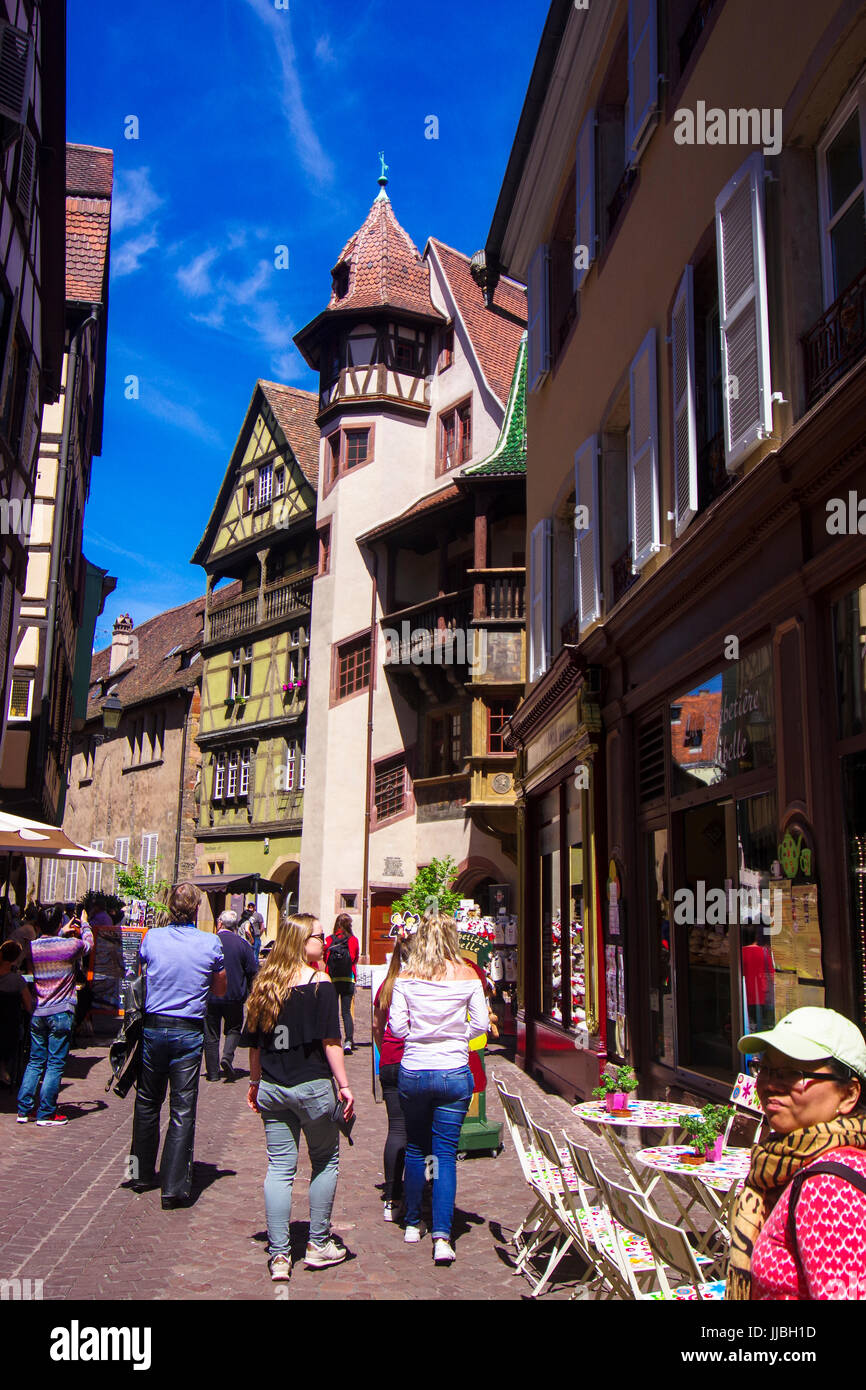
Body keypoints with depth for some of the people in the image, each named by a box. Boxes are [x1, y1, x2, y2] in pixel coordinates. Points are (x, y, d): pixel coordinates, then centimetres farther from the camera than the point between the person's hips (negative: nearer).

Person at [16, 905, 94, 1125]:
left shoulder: (32, 947, -1)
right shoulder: (71, 945, -12)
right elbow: (88, 943, 11)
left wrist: (62, 933, 33)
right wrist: (84, 925, 29)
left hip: (37, 1014, 5)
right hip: (61, 1014, -5)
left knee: (35, 1062, 15)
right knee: (55, 1064, 2)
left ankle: (24, 1109, 17)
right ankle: (46, 1113, 5)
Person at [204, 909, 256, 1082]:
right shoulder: (243, 944, -3)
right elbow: (252, 972, 0)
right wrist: (252, 994, 16)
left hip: (210, 996, 0)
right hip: (235, 996, 1)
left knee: (210, 1034, 8)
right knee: (234, 1029, 16)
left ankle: (213, 1072, 9)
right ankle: (227, 1056, -8)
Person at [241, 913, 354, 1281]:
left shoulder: (263, 984, 3)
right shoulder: (319, 983, -11)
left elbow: (254, 1042, 10)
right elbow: (330, 1040, -13)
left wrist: (256, 1083, 20)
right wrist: (343, 1084, -8)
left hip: (272, 1089, 4)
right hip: (313, 1087, -4)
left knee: (279, 1168, 9)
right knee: (325, 1163, 14)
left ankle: (279, 1255, 11)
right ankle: (318, 1245, 21)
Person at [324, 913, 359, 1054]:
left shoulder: (329, 940, -3)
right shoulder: (353, 940, -4)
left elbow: (325, 959, 8)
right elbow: (356, 959, 8)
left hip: (332, 979, 0)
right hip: (348, 980, 0)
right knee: (346, 1011, 1)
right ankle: (348, 1041, -11)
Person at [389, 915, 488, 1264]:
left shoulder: (406, 978, -4)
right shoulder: (467, 975, -3)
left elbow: (396, 1025, -4)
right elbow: (480, 1024, -1)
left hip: (413, 1071, 1)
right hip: (454, 1073, -1)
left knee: (415, 1148, 18)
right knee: (446, 1153, 3)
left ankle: (412, 1223, 29)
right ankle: (442, 1236, -5)